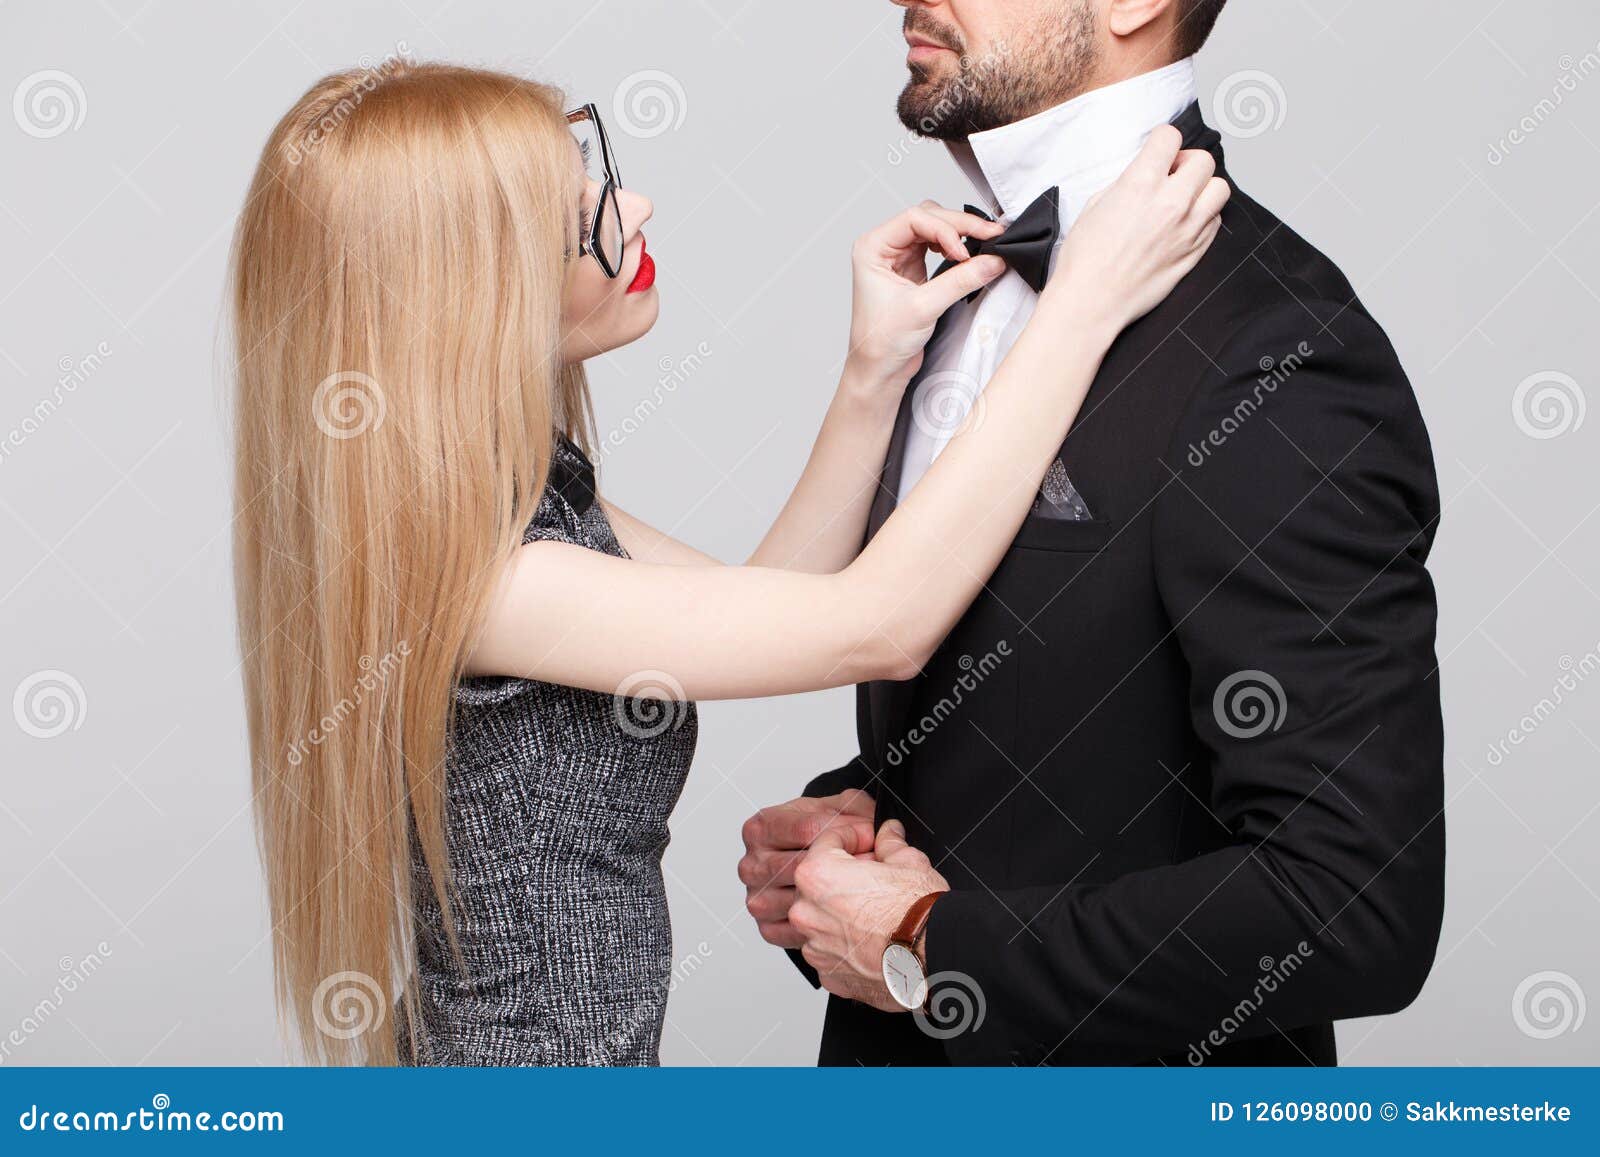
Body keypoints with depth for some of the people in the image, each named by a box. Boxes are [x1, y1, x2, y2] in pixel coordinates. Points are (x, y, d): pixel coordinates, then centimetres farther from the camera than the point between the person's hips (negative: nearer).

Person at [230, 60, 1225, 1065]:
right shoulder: (463, 575, -27)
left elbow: (760, 618, 4)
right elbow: (881, 626, -27)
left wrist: (875, 375, -8)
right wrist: (1089, 296, -24)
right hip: (545, 1050, -8)